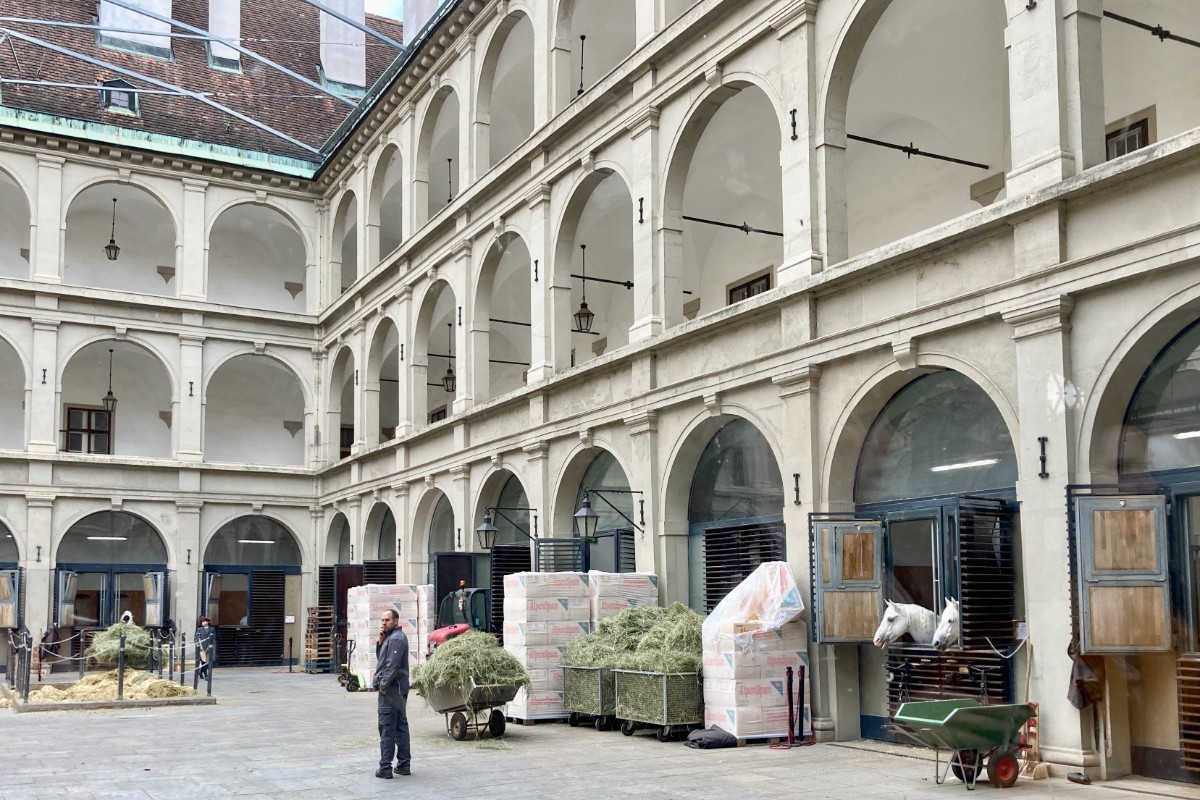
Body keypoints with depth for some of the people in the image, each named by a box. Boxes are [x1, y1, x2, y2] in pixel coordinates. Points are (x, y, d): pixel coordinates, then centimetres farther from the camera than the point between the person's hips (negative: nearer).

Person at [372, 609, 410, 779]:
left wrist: (383, 685, -15)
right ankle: (403, 764, 17)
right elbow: (381, 657, 18)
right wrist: (380, 641, 4)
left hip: (390, 690, -11)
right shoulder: (391, 637, 18)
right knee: (401, 726, 12)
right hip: (400, 690, 11)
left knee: (387, 729, -7)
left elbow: (392, 665, -20)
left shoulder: (396, 638, -15)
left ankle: (385, 767, -6)